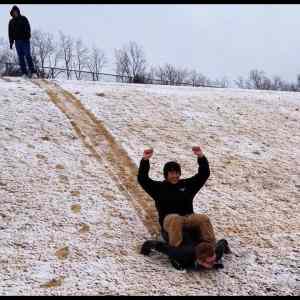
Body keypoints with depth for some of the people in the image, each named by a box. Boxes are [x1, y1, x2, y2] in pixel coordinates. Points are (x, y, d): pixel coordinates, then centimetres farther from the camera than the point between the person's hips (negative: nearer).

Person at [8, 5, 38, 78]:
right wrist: (11, 42, 9)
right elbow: (10, 33, 17)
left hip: (25, 40, -4)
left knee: (28, 55, -12)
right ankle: (24, 73, 0)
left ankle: (33, 72, -13)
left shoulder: (23, 19, 6)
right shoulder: (11, 21, 16)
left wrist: (27, 37, -16)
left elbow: (28, 28, -3)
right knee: (20, 57, -1)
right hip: (17, 41, 4)